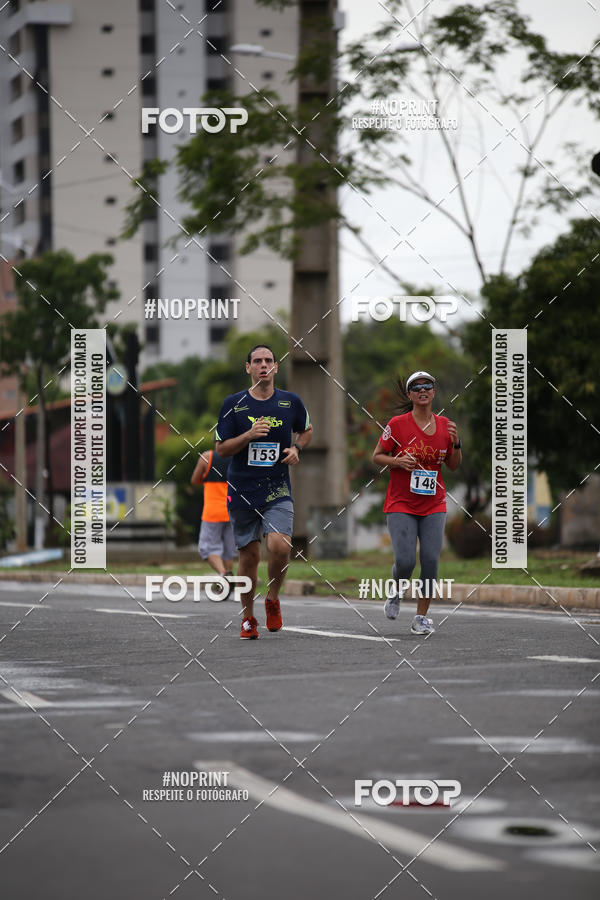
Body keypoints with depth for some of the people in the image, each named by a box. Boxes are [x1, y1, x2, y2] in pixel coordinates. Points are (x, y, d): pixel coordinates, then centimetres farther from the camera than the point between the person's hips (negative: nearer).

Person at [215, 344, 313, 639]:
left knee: (280, 546, -20)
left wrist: (296, 449, 2)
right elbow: (221, 448, 0)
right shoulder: (233, 404, -1)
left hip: (277, 490, 0)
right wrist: (249, 435, -16)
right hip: (242, 490, 0)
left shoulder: (290, 402, 3)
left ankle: (273, 599, 7)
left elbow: (306, 430, 22)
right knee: (249, 555, 4)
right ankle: (248, 617, 22)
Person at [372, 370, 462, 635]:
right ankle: (397, 591, 20)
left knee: (430, 561, -8)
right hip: (401, 504, -3)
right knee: (405, 561, -14)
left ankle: (422, 617, 6)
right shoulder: (397, 424, -6)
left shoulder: (444, 425, 4)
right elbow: (377, 456, 2)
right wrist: (398, 461, -16)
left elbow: (453, 465, 12)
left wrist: (456, 443, -6)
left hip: (433, 504, 3)